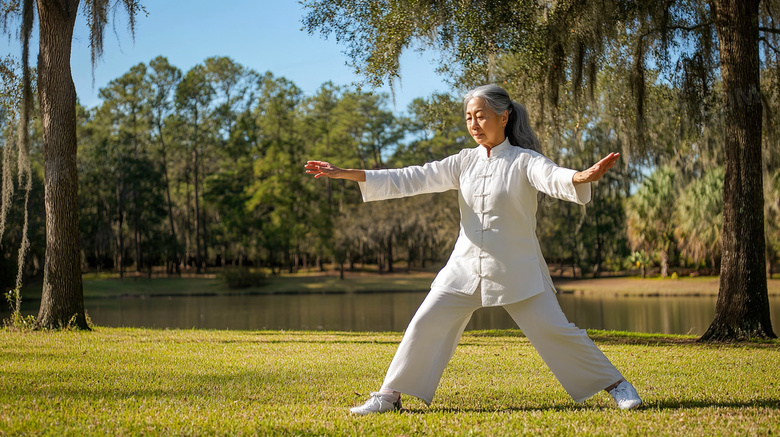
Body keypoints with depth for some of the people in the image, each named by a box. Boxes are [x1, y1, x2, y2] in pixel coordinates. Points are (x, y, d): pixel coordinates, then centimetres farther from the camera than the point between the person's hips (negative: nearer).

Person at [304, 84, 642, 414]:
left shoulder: (524, 161, -7)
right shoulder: (465, 162, 4)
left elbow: (553, 178, -28)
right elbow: (410, 179, 2)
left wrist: (584, 177, -54)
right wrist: (345, 174, -4)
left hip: (516, 270, -4)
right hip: (466, 267, 4)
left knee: (554, 331, -5)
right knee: (426, 324, -2)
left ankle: (616, 385, 12)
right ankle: (390, 395, 12)